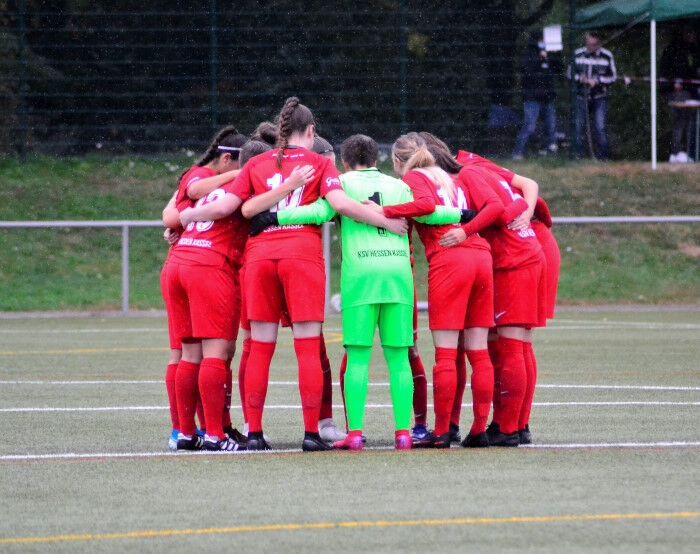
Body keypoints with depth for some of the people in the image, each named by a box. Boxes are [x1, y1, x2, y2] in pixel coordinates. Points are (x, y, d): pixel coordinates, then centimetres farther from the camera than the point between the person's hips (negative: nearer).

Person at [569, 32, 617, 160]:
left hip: (599, 98, -2)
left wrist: (597, 80, -11)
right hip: (581, 97, 2)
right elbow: (571, 72, 12)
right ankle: (577, 157, 11)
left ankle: (603, 157, -4)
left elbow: (613, 76, 5)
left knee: (601, 128, -10)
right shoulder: (578, 55, 4)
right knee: (579, 127, 1)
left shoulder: (607, 56, 1)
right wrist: (579, 78, -10)